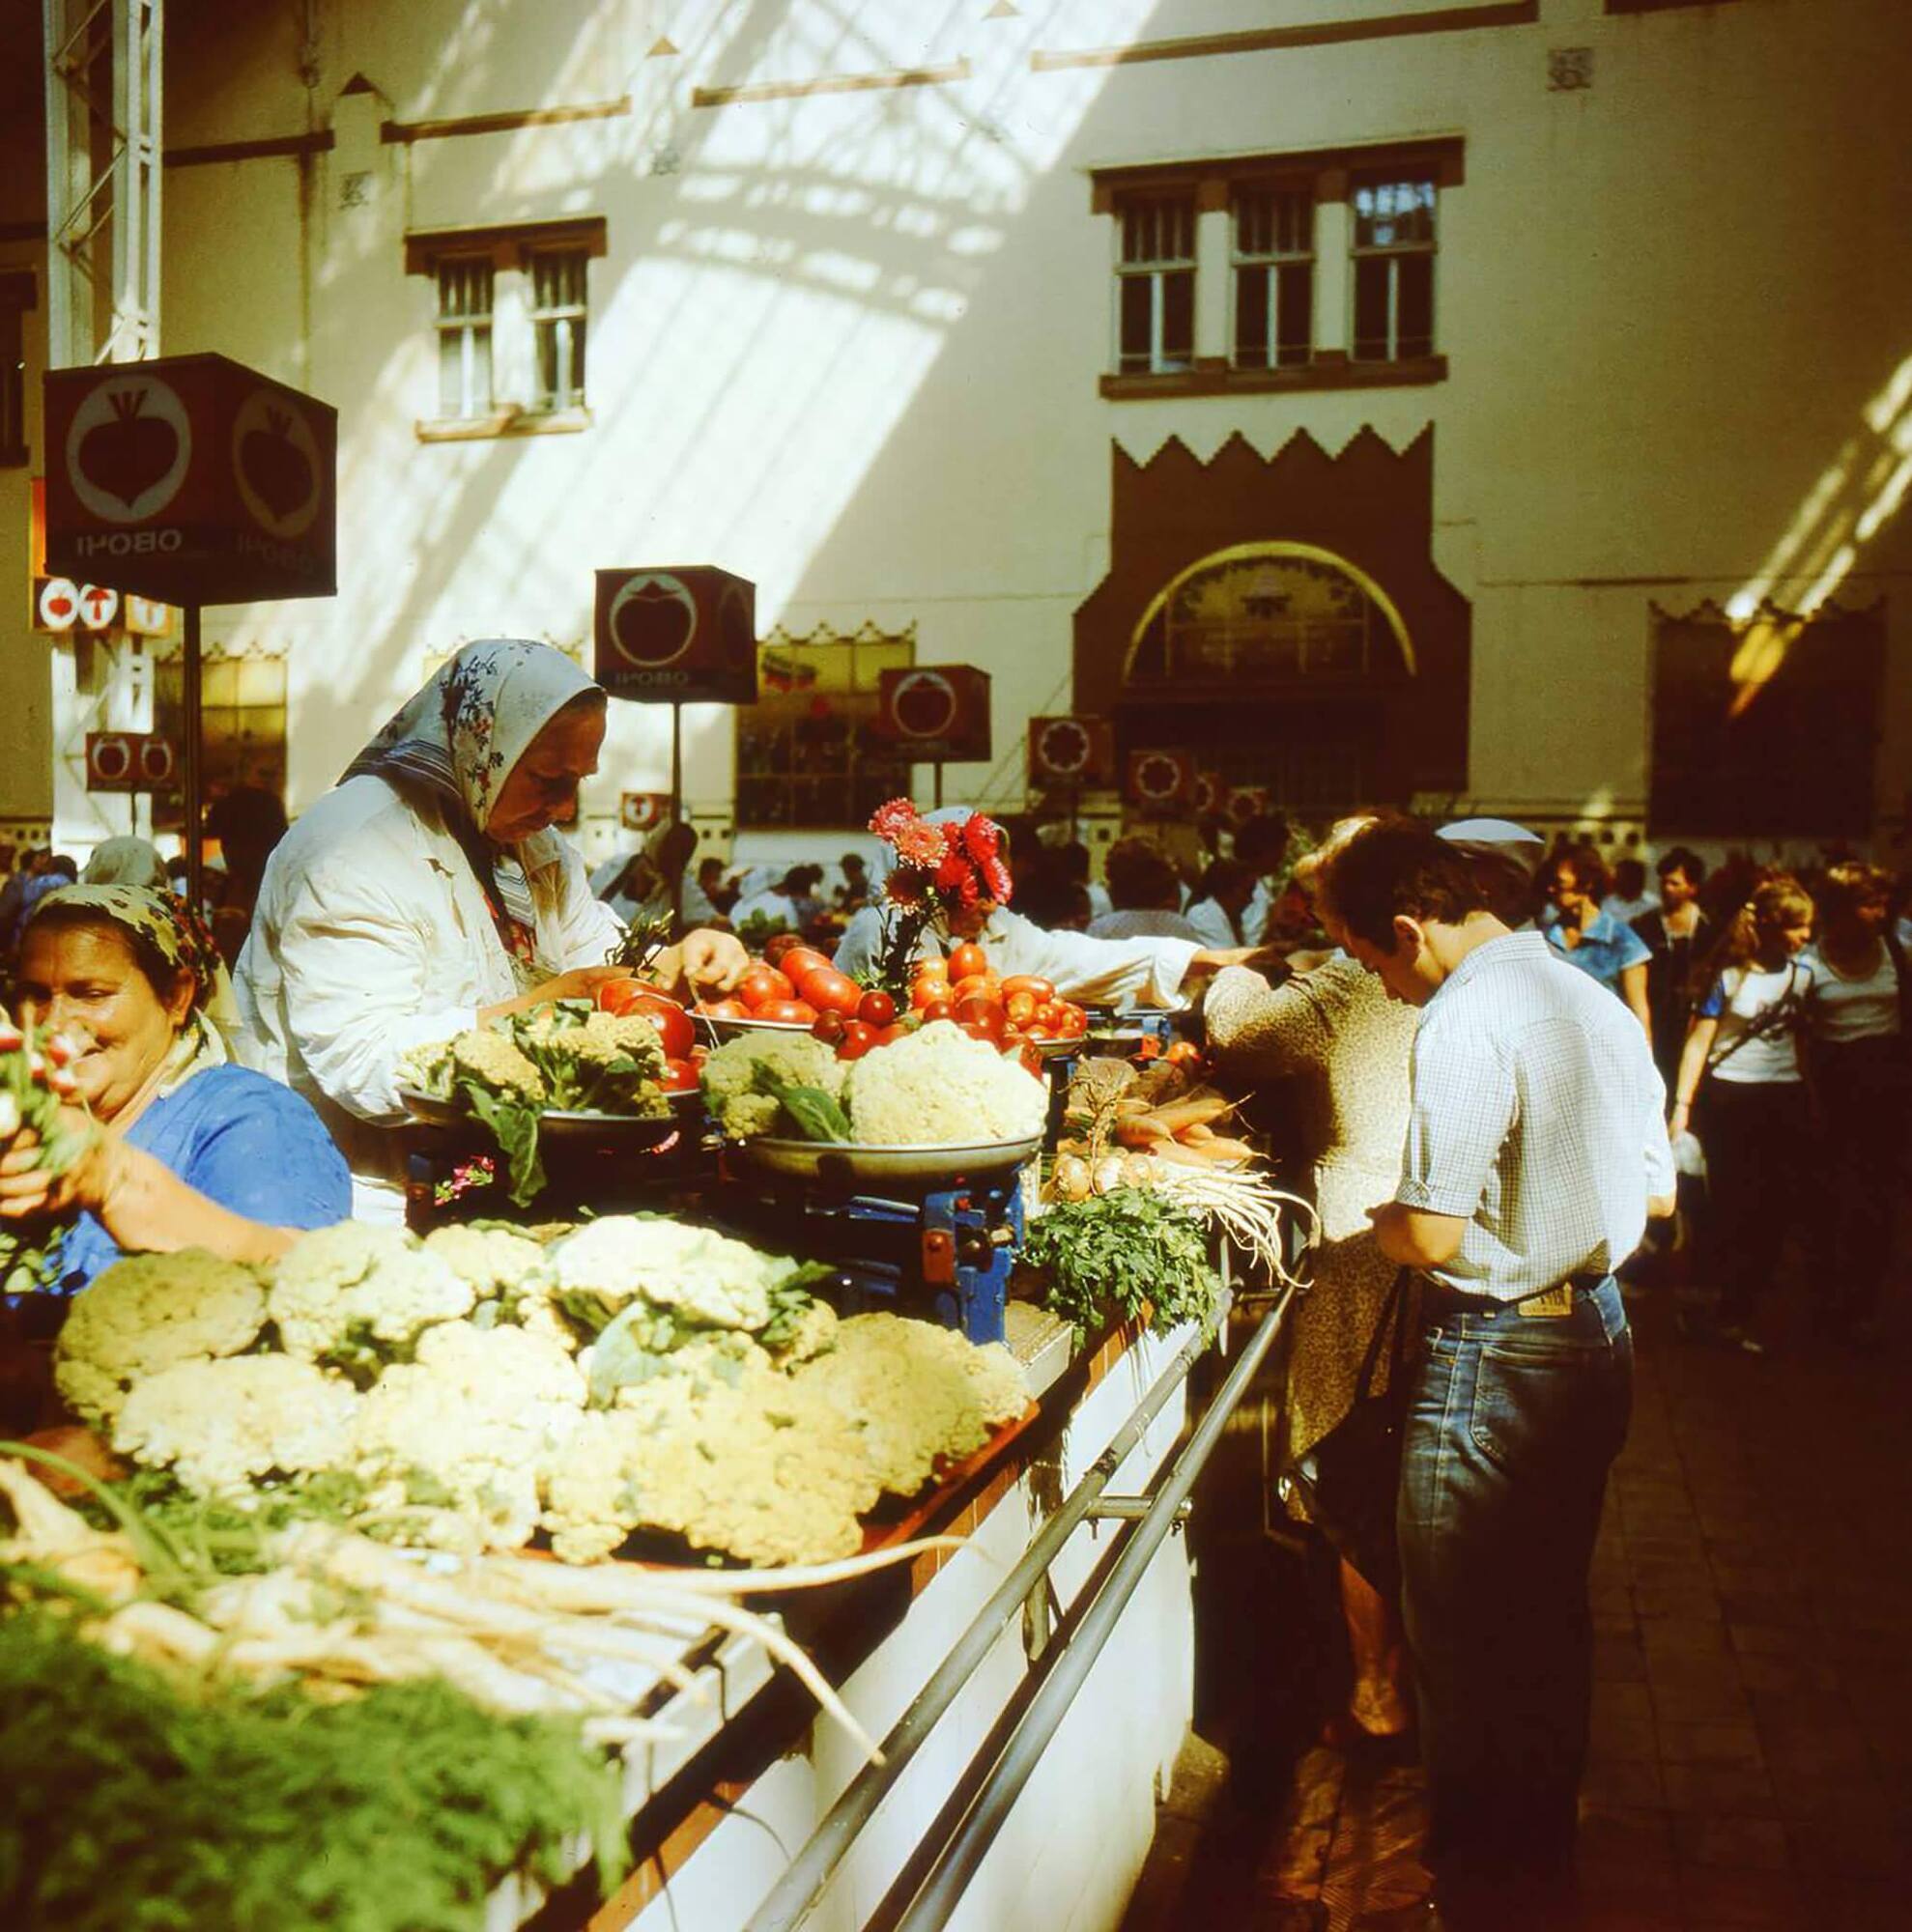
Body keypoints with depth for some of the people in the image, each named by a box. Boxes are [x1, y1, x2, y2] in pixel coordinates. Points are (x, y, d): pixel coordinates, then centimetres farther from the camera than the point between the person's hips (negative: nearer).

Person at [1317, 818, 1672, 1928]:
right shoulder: (1595, 1002, 6)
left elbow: (1430, 1236, -23)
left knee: (1467, 1646, 7)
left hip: (1494, 1361, -9)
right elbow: (1657, 1192, 13)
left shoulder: (1465, 1021, -21)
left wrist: (1377, 1219, -2)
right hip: (1598, 1336, 9)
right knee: (1552, 1619, 23)